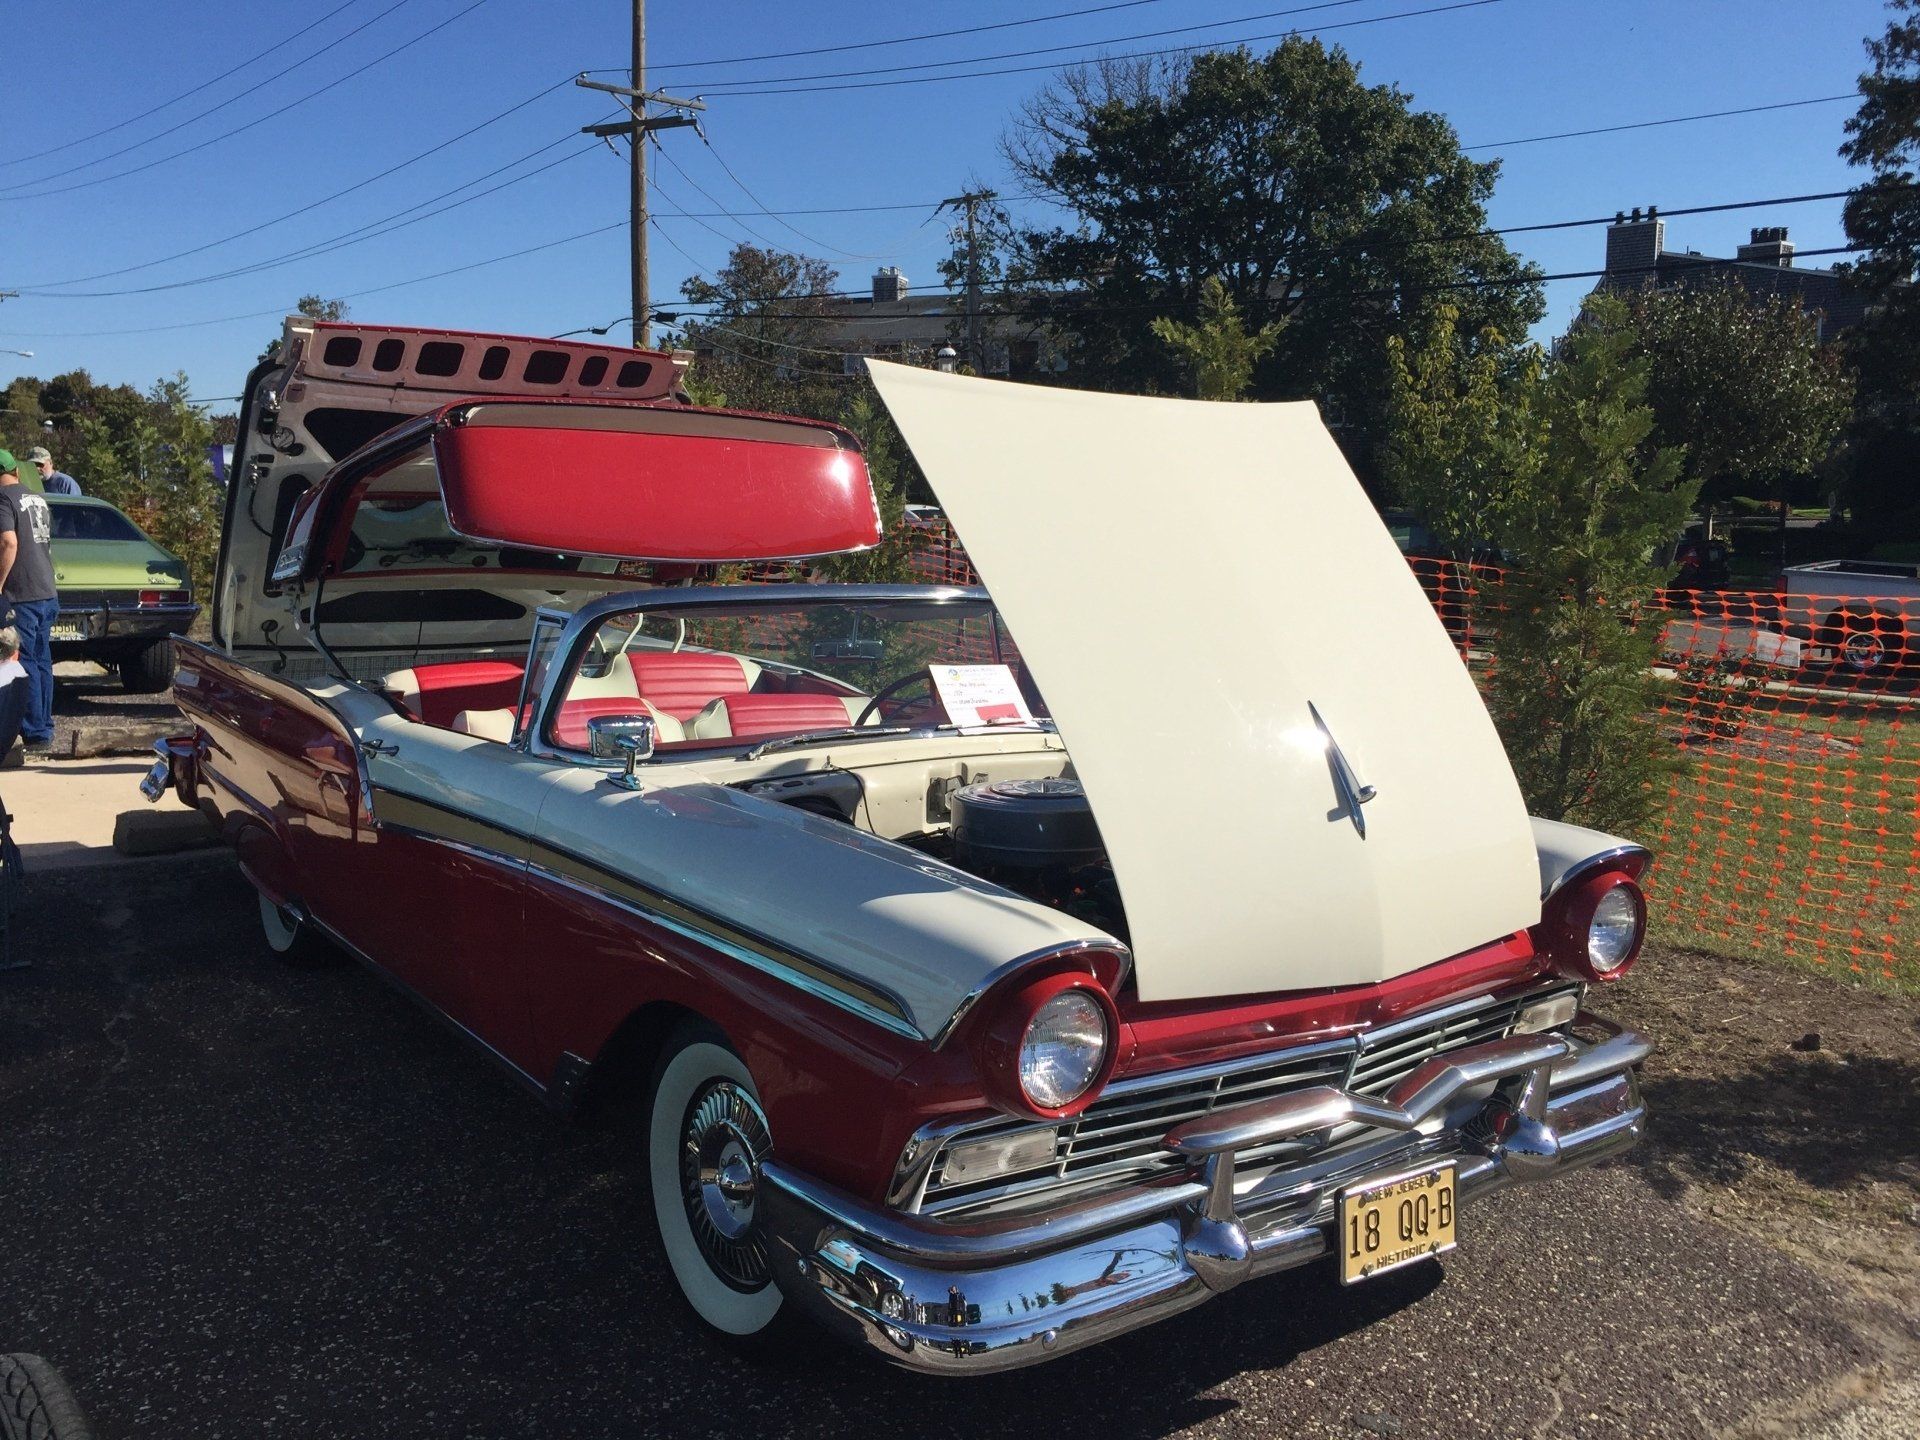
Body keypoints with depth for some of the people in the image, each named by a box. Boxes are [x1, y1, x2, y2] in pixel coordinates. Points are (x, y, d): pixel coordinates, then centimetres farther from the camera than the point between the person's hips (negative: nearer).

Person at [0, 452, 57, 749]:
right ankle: (45, 728, 17)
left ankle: (35, 733, -4)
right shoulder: (39, 499, 15)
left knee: (24, 664, -4)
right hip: (47, 593, 8)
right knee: (42, 661, 12)